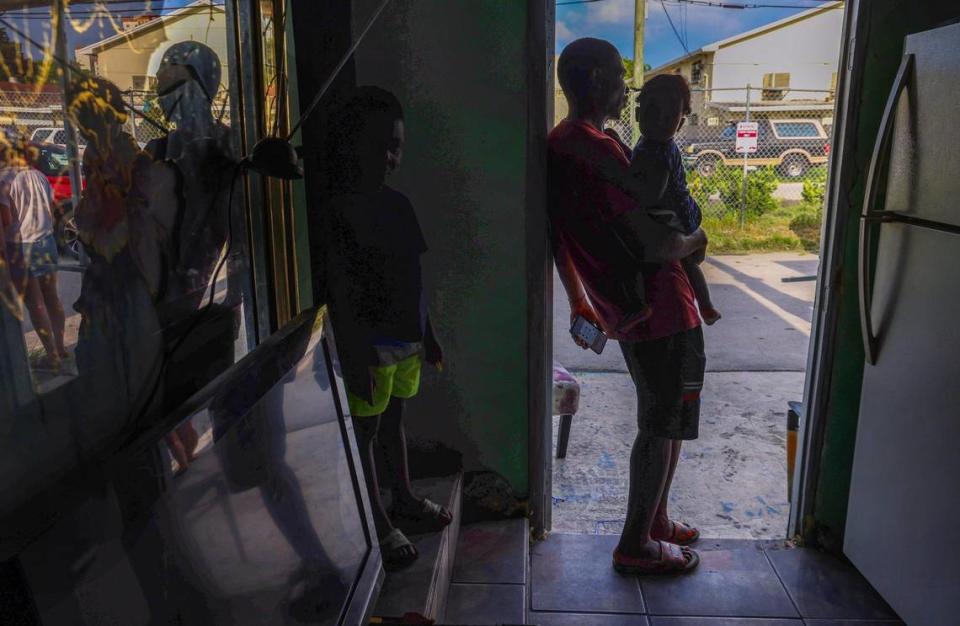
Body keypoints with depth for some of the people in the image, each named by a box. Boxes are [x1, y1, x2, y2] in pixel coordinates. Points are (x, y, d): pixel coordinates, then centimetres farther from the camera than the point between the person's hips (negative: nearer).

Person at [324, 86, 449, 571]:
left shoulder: (398, 203, 7)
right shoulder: (341, 209, -16)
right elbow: (339, 293, -17)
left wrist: (427, 334, 16)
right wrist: (354, 357, -19)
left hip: (406, 338, 8)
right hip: (369, 344, -7)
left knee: (394, 419, 22)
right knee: (365, 430, 8)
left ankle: (404, 500, 39)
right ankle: (378, 525, 23)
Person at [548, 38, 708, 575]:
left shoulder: (565, 143, 10)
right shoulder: (597, 151, -22)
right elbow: (654, 246, -22)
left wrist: (658, 148, 2)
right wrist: (695, 240, -4)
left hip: (631, 305, 10)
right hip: (659, 307, -10)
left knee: (665, 421, 21)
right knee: (662, 426, 3)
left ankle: (655, 521, 36)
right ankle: (637, 546, 18)